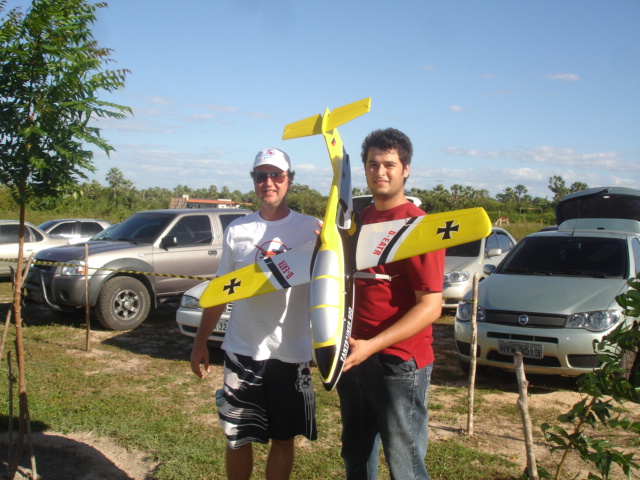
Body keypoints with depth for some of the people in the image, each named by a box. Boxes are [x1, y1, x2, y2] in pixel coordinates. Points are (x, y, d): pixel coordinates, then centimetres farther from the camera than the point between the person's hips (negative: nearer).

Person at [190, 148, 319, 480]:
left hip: (291, 353, -1)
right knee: (237, 438, 10)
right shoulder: (236, 230, 5)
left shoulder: (309, 229, -2)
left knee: (283, 439, 10)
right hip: (241, 350, 2)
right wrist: (200, 341, 8)